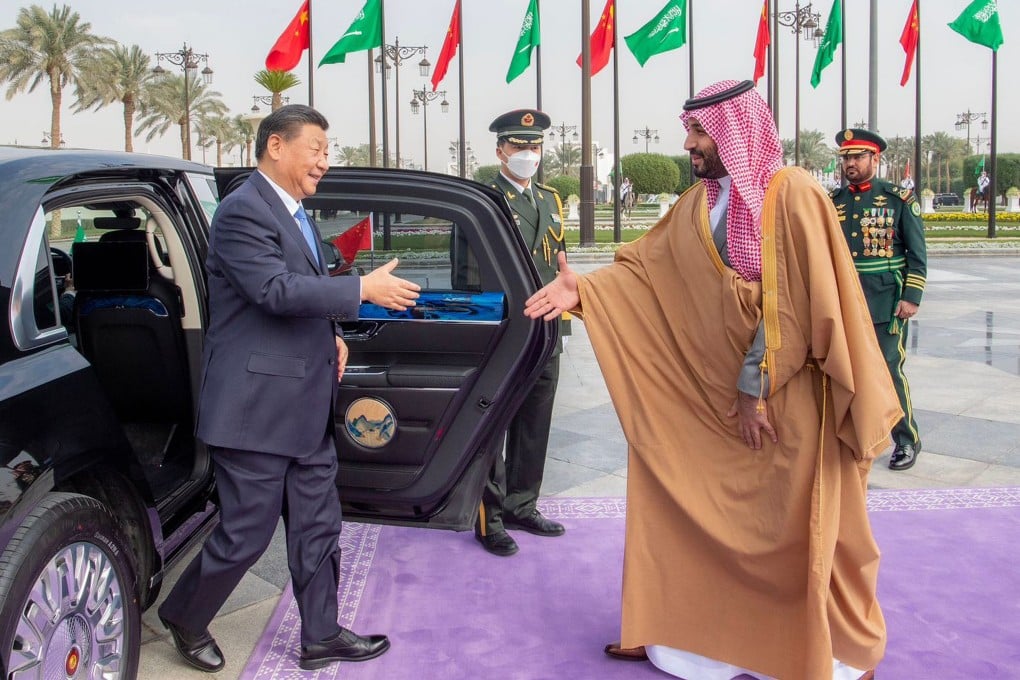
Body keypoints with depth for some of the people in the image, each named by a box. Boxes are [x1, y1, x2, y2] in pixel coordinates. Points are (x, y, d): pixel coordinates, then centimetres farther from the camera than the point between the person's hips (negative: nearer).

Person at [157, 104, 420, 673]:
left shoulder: (298, 214, 16)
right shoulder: (243, 211, -14)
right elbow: (276, 290, -26)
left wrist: (332, 334, 7)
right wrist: (363, 289, -22)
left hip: (307, 407, 9)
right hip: (257, 406, -9)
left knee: (318, 529, 14)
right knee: (246, 535, 3)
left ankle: (321, 636, 27)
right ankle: (185, 619, 28)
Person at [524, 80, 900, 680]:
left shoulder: (794, 195, -13)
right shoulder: (698, 205, 8)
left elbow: (794, 304, -18)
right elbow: (645, 268, 3)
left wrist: (756, 385, -18)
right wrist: (582, 290, -10)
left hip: (789, 400, -6)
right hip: (712, 396, 6)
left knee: (800, 532, 6)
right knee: (686, 510, 9)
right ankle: (670, 631, 26)